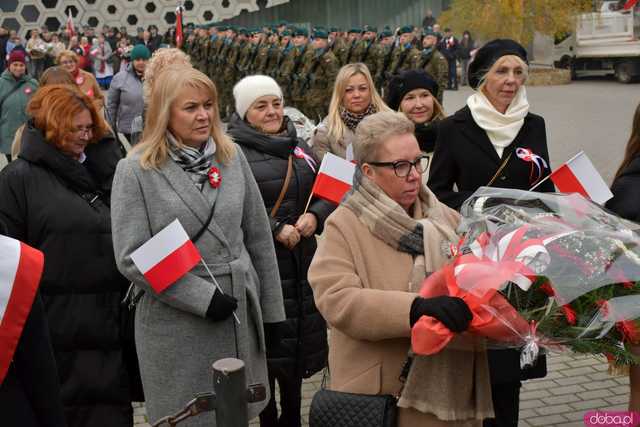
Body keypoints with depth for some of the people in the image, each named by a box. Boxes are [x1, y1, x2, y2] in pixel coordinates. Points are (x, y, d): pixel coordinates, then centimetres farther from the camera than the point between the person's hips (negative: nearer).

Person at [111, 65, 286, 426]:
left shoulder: (232, 157, 3)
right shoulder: (136, 171, -8)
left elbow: (258, 238, 7)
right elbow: (132, 258, -13)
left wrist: (271, 312, 8)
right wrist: (203, 297, -17)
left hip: (239, 314, 4)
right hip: (176, 324, -3)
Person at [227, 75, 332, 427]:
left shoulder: (298, 147, 13)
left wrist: (315, 216, -7)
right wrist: (275, 230, -19)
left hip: (301, 264, 7)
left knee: (298, 343, 14)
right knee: (267, 345, 1)